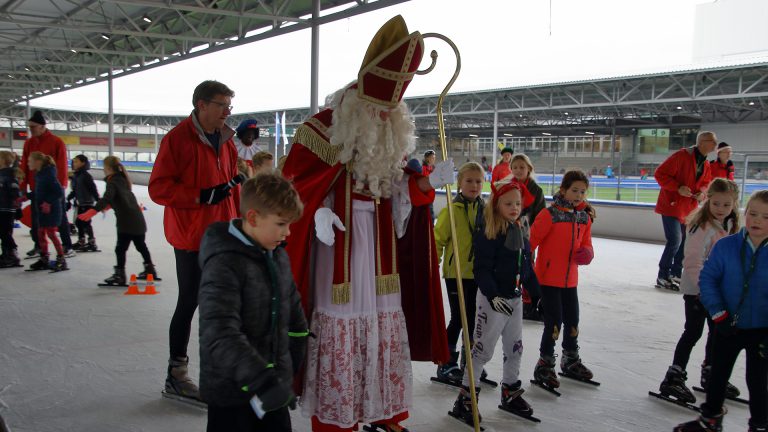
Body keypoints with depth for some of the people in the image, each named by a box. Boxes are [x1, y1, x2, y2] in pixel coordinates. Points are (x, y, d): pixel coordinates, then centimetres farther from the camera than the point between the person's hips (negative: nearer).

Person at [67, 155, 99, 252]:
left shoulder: (86, 176, -14)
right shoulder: (75, 176, 11)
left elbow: (93, 189, -17)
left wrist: (98, 200, -19)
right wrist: (68, 198, 17)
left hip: (87, 203, -9)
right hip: (79, 203, 9)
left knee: (86, 223, -8)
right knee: (78, 222, 13)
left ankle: (92, 243, -1)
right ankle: (81, 241, 25)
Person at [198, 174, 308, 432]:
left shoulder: (278, 256, 4)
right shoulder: (224, 265, -22)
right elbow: (221, 335, -30)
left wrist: (290, 367, 15)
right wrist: (262, 380, -36)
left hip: (273, 385, 7)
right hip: (231, 392, -7)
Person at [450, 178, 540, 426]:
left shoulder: (521, 231, 8)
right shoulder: (488, 234, -17)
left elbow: (527, 267, 16)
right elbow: (482, 269, -21)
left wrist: (538, 292, 16)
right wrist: (493, 295, -30)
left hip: (515, 298, 8)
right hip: (492, 299, -8)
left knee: (514, 348, 17)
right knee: (483, 350, -2)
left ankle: (511, 393, 34)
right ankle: (465, 399, 8)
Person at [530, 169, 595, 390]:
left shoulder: (585, 217, 5)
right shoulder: (550, 214, -16)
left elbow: (586, 244, 15)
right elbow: (530, 241, -17)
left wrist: (587, 254, -8)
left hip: (570, 279, 7)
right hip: (548, 278, -7)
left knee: (572, 320, 17)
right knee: (554, 322, -5)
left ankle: (571, 361, 38)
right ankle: (545, 365, 13)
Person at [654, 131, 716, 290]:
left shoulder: (705, 164, 7)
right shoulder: (682, 156, -17)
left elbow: (706, 183, 22)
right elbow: (660, 174, -18)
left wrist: (702, 192, -1)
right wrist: (678, 188, -25)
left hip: (689, 208, 8)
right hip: (671, 205, -8)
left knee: (686, 241, 10)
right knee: (675, 240, -12)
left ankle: (676, 275, 24)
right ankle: (663, 277, 1)